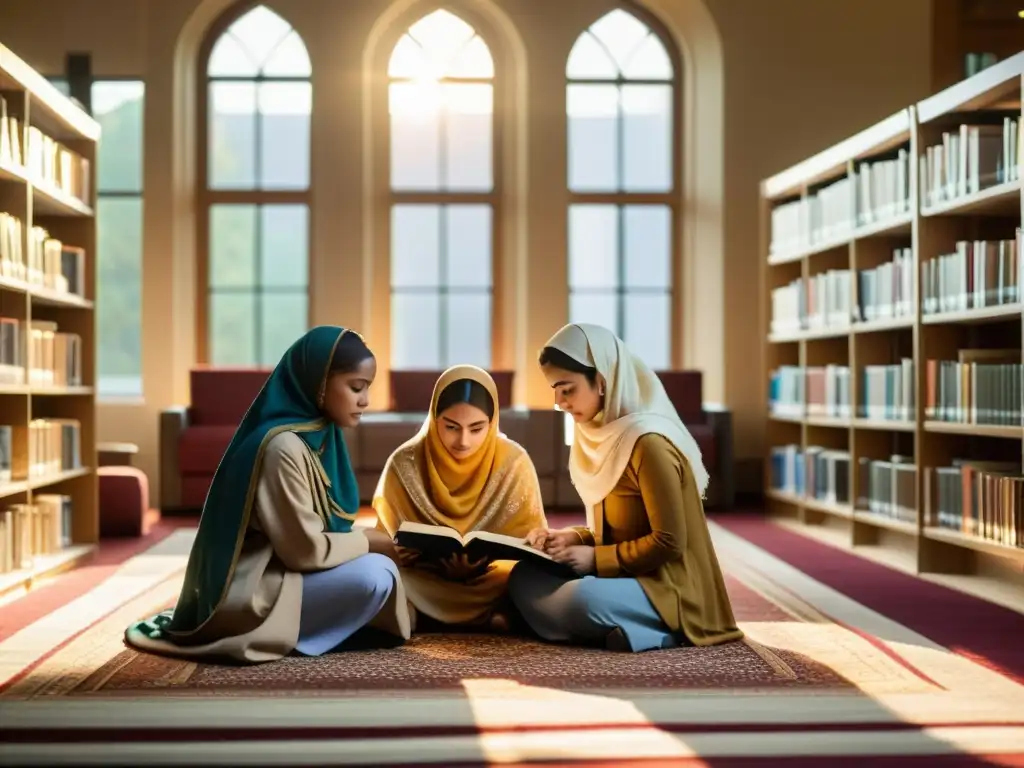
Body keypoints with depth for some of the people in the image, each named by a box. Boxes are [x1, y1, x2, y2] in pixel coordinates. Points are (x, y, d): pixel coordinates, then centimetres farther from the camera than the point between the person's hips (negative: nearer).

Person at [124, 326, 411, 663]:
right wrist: (372, 543, -8)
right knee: (376, 574, -21)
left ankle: (279, 627, 6)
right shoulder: (283, 447, -22)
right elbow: (306, 550, -20)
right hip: (245, 594, -10)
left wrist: (372, 538, -2)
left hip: (271, 575, 10)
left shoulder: (318, 434, 7)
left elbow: (321, 530, 13)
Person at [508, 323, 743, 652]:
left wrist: (595, 559, -15)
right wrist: (571, 538, 0)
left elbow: (668, 542, -20)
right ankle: (629, 627, -6)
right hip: (630, 575, 9)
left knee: (581, 600, -35)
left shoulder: (647, 441, -19)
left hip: (667, 588, -9)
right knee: (524, 577, -4)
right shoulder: (608, 433, 9)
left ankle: (661, 631, -10)